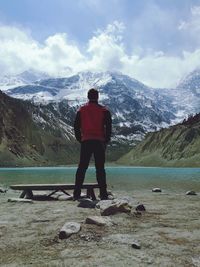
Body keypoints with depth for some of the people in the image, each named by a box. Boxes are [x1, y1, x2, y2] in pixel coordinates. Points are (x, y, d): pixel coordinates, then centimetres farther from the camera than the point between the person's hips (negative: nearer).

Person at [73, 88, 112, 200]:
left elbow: (76, 126, 7)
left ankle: (77, 194, 7)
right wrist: (106, 140, 7)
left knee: (82, 167, 6)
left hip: (85, 142, 1)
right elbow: (109, 127, -1)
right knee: (100, 168, 3)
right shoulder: (104, 111, 3)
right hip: (99, 142, -1)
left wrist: (80, 139, 13)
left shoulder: (81, 110, 8)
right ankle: (103, 194, 3)